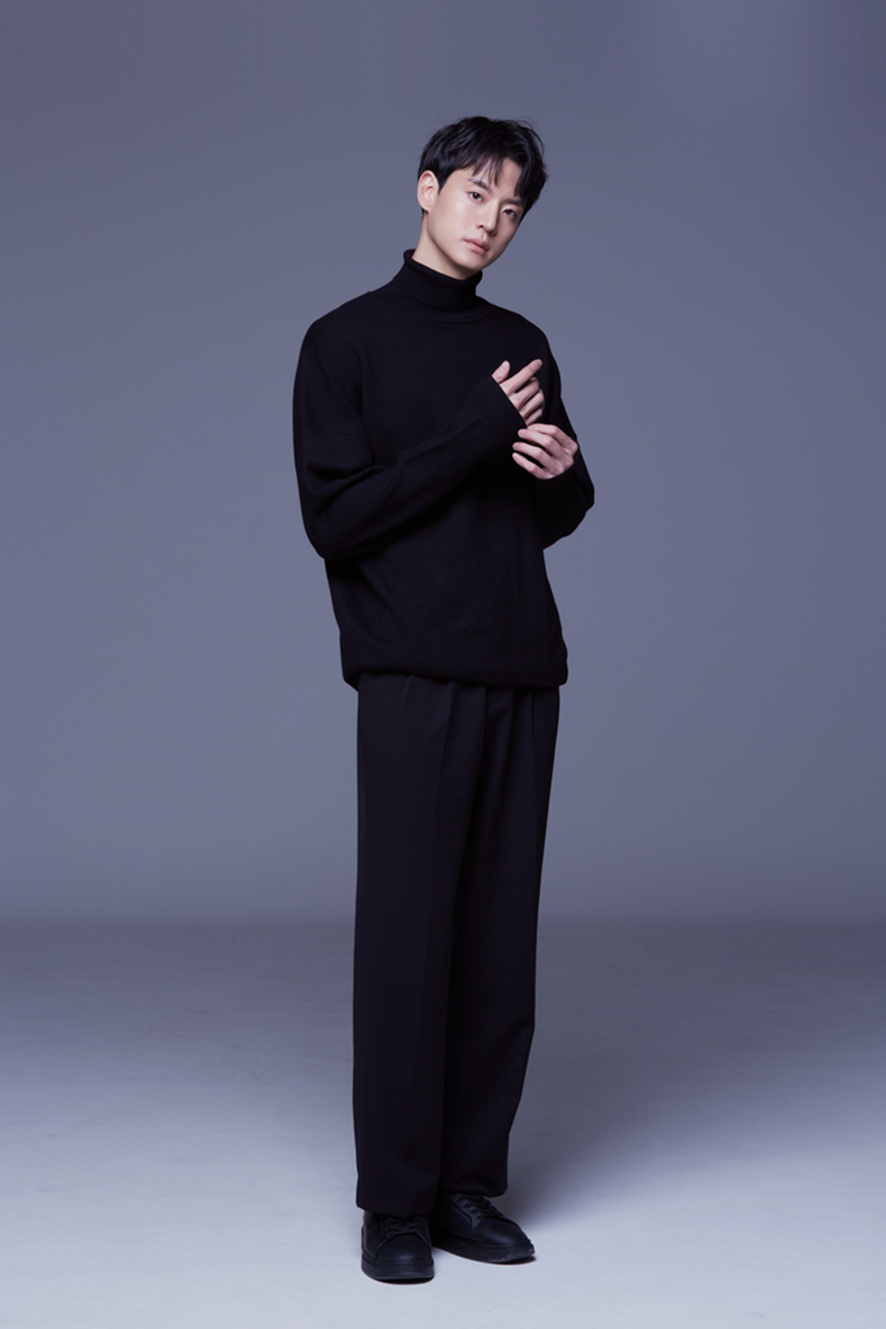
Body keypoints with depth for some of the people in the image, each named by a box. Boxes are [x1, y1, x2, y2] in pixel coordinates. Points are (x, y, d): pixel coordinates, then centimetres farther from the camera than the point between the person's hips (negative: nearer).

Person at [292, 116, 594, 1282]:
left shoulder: (523, 347, 17)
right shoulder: (348, 341, 3)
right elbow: (335, 519, -7)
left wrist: (563, 472, -2)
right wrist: (472, 437, -13)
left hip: (522, 674, 5)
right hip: (413, 677, -5)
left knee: (501, 941, 5)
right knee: (406, 937, -4)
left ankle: (469, 1184, 14)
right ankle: (395, 1203, 5)